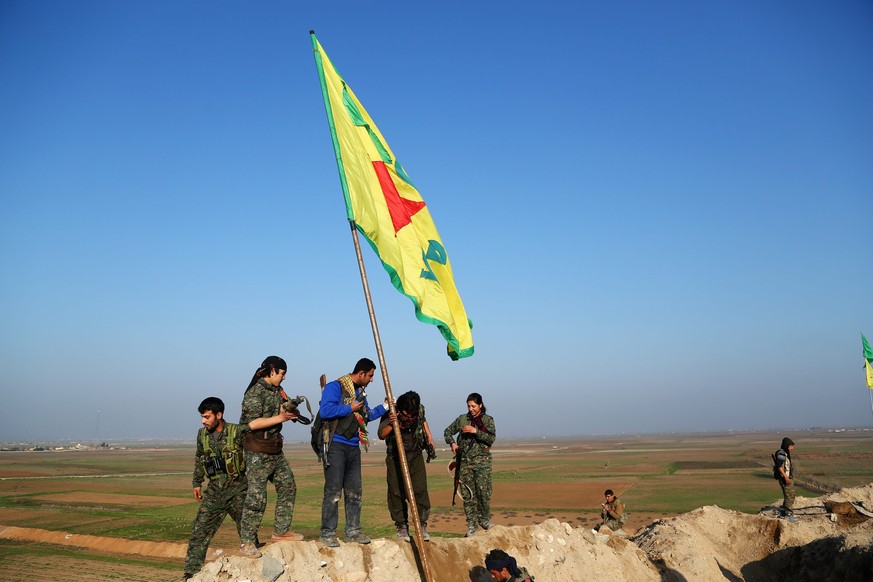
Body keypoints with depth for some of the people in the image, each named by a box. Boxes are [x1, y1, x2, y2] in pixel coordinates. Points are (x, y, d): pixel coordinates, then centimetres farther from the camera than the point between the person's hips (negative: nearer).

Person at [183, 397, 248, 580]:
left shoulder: (237, 432, -12)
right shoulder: (202, 434, 4)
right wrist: (197, 483, 21)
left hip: (237, 490, -4)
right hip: (214, 491, 4)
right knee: (199, 531, -3)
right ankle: (190, 574, 3)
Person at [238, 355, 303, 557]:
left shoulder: (278, 390, 12)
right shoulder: (255, 392, -15)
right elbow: (252, 423, -22)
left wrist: (290, 410, -6)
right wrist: (281, 418, -21)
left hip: (275, 449, 9)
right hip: (257, 451, -9)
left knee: (287, 487, 14)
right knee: (256, 496, -7)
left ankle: (281, 531, 24)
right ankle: (247, 542, 1)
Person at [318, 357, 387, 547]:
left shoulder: (360, 392, 18)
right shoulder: (335, 387, -8)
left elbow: (367, 415, 30)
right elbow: (325, 411, -22)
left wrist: (384, 407, 22)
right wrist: (350, 408, -14)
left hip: (353, 447, 8)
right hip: (336, 445, -8)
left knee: (355, 491, 9)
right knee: (333, 490, -7)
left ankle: (353, 531, 17)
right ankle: (327, 533, 0)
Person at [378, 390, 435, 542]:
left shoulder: (420, 409, -4)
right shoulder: (391, 412, -15)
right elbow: (381, 435, -17)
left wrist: (429, 437, 15)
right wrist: (390, 424, -33)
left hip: (416, 456, 3)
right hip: (396, 458, -2)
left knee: (420, 491, -4)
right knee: (397, 493, -4)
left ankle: (422, 526, 4)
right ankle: (402, 527, 7)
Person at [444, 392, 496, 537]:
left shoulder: (487, 420, 3)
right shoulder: (462, 419, 9)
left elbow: (492, 438, -9)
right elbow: (448, 431, 17)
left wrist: (476, 431, -18)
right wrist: (452, 443, -1)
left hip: (482, 461, -2)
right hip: (465, 461, 2)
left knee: (484, 491, -8)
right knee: (467, 493, 1)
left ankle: (484, 519, 12)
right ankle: (471, 525, 7)